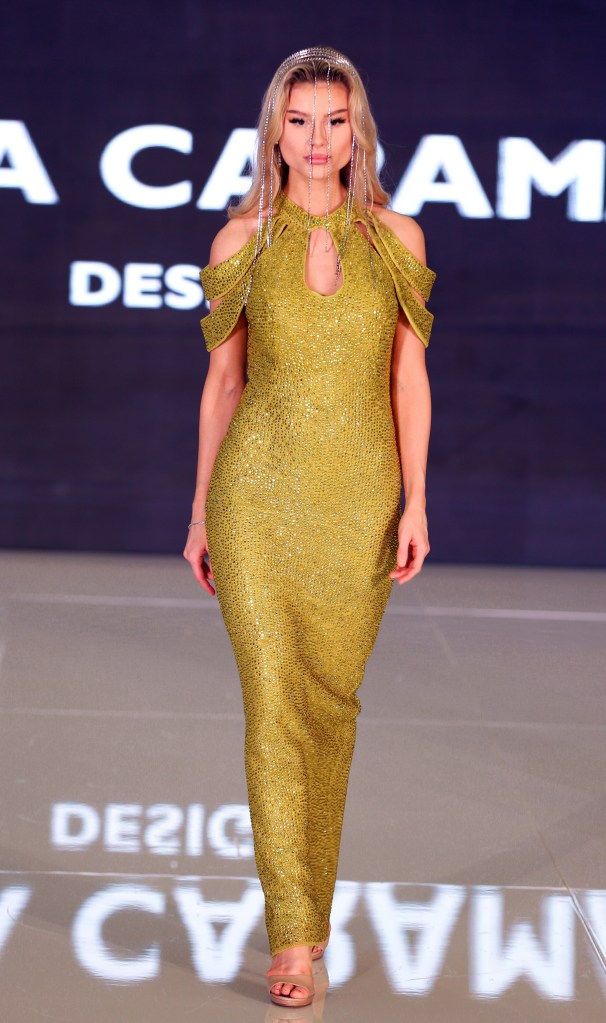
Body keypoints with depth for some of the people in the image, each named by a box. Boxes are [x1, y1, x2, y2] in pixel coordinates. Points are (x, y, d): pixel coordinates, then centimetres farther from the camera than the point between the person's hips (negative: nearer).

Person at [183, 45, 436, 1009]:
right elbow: (222, 379, 6)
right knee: (274, 698, -7)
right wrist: (200, 512, 7)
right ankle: (292, 938, -3)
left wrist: (415, 503, -5)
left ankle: (310, 893, 29)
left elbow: (409, 376, 3)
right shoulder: (242, 239, 1)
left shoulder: (395, 236, 2)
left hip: (360, 496, 1)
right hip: (260, 491, -1)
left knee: (332, 697, 10)